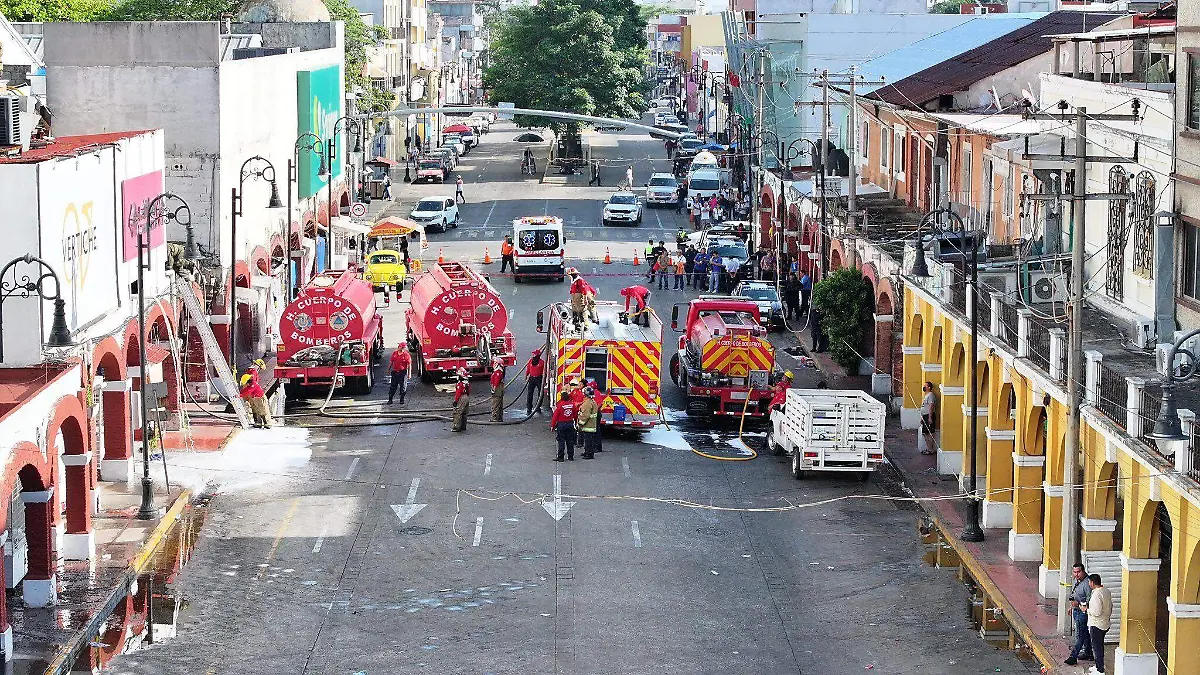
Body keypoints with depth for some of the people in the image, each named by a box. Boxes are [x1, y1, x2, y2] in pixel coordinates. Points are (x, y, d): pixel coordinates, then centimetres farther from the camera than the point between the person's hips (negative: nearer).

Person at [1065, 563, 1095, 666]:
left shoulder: (1087, 583, -22)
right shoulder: (1077, 581, 9)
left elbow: (1090, 600, -24)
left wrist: (1079, 604, -31)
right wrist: (1072, 606, 27)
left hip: (1082, 611, -10)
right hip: (1076, 611, 10)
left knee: (1080, 635, -5)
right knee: (1085, 634, 18)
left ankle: (1073, 657, -4)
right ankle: (1088, 654, 27)